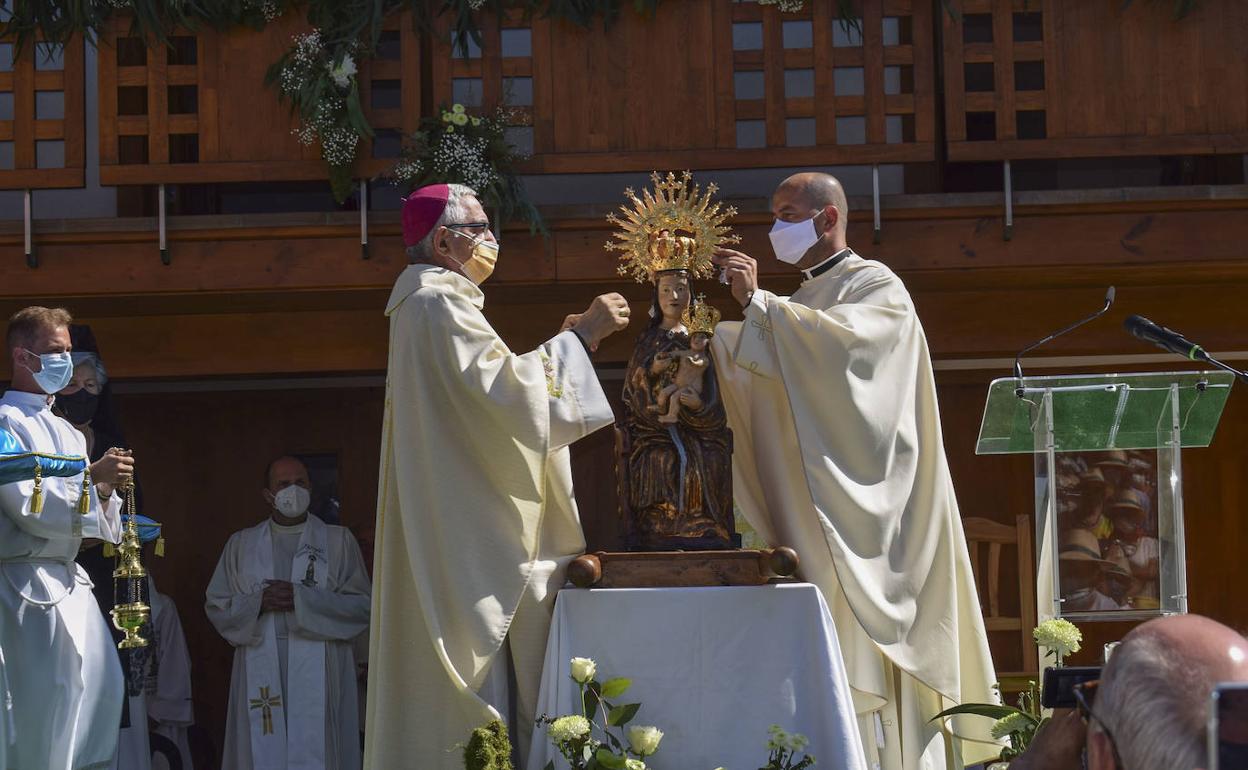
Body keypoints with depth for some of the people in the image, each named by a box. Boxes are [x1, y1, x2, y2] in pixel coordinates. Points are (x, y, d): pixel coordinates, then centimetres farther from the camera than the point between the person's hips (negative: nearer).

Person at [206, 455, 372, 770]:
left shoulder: (338, 540, 6)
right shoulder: (241, 544, 13)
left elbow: (362, 605, -1)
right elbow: (216, 605, 10)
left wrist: (302, 599, -11)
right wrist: (258, 602, -8)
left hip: (319, 674, -1)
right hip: (260, 671, 2)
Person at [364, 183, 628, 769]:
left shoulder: (435, 303, 21)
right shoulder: (437, 304, -12)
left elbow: (484, 394, 21)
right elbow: (505, 393, -23)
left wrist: (569, 342, 14)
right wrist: (579, 338, -14)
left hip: (458, 536, 11)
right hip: (464, 543, -11)